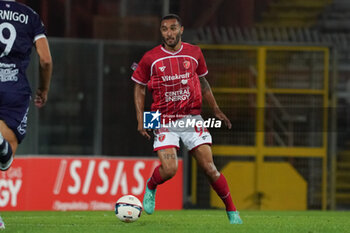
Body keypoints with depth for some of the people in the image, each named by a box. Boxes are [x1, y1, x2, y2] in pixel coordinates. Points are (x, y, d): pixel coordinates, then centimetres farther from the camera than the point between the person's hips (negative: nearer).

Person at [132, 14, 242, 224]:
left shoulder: (194, 53, 4)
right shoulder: (150, 58, -2)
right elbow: (140, 88, 8)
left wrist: (216, 109, 16)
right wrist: (141, 120, 0)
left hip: (192, 119, 1)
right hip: (164, 121, -1)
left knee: (209, 168, -6)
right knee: (169, 170, -17)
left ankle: (232, 212, 7)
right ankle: (150, 187, 18)